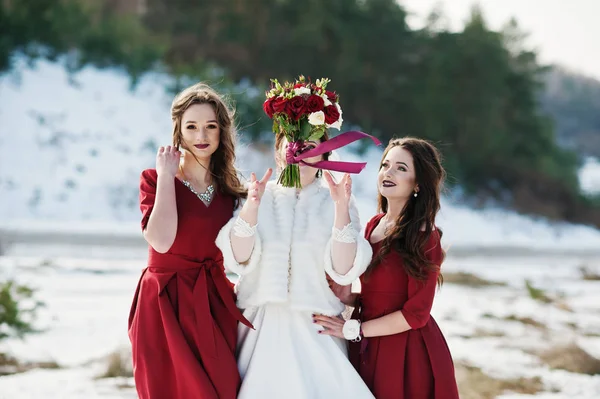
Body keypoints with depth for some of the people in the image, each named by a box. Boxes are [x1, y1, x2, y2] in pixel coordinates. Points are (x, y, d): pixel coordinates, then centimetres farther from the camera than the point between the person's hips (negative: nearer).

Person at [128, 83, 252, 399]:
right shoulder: (154, 179, -4)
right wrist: (167, 177, -15)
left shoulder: (229, 188, 9)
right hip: (166, 304, -4)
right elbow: (162, 241, -22)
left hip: (215, 303, 4)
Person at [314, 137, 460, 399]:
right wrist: (348, 297, -7)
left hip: (408, 354, -7)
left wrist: (353, 329, -13)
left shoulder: (424, 236, -14)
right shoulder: (375, 224, 6)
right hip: (368, 349, 7)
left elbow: (415, 314, -17)